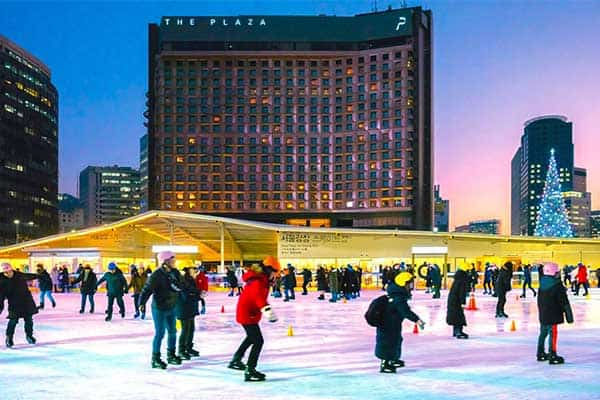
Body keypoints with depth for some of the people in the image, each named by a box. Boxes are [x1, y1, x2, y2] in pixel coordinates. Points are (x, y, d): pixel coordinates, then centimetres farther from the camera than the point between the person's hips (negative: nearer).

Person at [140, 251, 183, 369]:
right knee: (160, 333, -3)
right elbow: (147, 289, -24)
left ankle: (171, 355, 32)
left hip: (171, 308, 7)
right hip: (159, 308, -7)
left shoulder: (175, 273, 0)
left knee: (172, 331, 16)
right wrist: (142, 303, -34)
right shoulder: (157, 275, -20)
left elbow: (181, 286, 12)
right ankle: (155, 359, 10)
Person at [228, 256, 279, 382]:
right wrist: (267, 309, -61)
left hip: (248, 312, 11)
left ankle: (236, 360, 43)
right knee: (258, 341, -11)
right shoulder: (258, 281, -25)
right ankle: (250, 371, -11)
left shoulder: (260, 278, 8)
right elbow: (258, 296, -46)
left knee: (252, 337, 29)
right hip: (247, 314, -11)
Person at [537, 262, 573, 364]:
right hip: (553, 315, -7)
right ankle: (552, 356, -1)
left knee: (543, 333, 17)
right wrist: (569, 316, -7)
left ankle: (541, 354, 26)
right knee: (553, 334, -3)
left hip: (542, 314, 7)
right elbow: (564, 302, -13)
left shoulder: (542, 284, 4)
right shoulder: (558, 286, -16)